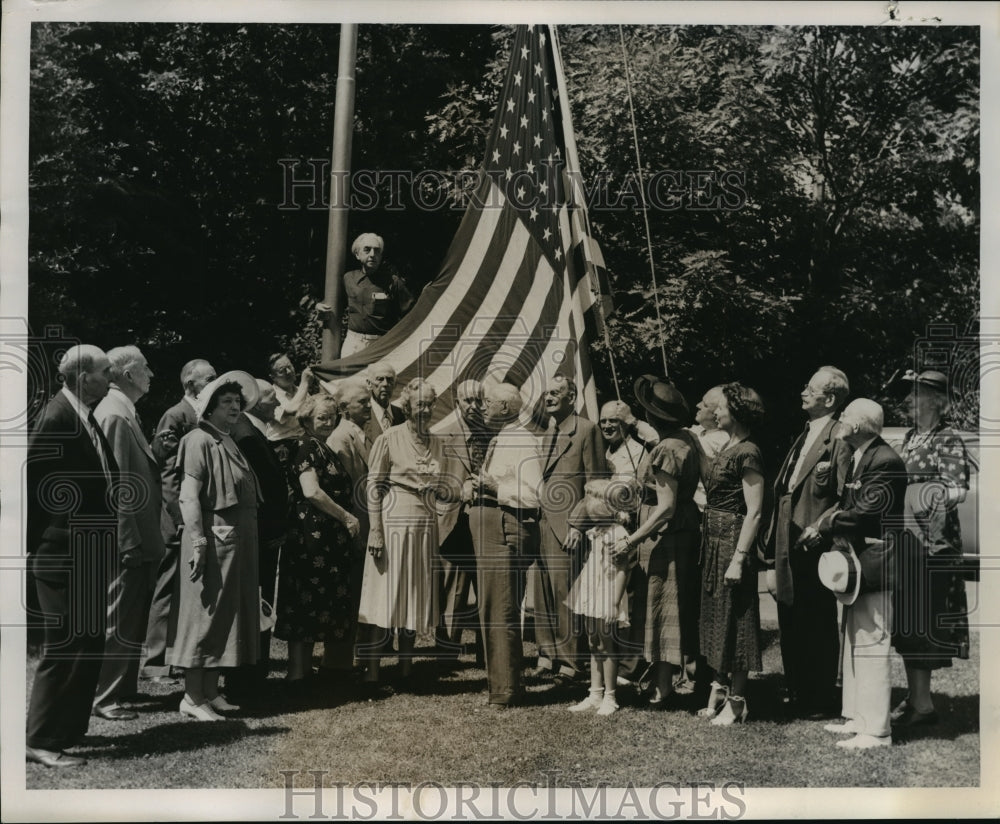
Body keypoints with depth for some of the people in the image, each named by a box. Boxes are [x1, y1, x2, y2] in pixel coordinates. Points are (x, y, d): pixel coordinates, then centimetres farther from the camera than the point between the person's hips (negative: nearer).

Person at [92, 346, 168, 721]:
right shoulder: (115, 415, -18)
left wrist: (153, 449, 6)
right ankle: (104, 696, 6)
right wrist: (129, 540, -22)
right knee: (120, 620, -2)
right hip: (127, 541, -10)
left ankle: (124, 687, 28)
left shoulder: (123, 412, 13)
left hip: (137, 538, 10)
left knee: (134, 619, 18)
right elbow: (115, 482, -22)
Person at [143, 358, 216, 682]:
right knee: (169, 590, -2)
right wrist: (182, 518, -19)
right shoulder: (175, 417, -10)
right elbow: (168, 472, -15)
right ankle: (154, 662, 6)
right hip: (181, 521, -8)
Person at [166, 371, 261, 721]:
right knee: (204, 615, -4)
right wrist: (198, 542, -24)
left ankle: (210, 692, 20)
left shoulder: (229, 443, 17)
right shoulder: (200, 441, -10)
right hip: (214, 540, -9)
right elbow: (189, 497, -18)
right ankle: (192, 697, 2)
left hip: (238, 543, 9)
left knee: (228, 615, 12)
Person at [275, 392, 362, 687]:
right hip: (311, 533, -10)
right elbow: (311, 491, -21)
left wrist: (346, 519, 13)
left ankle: (304, 668, 19)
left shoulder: (323, 450, 19)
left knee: (317, 602, 12)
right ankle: (298, 673, -2)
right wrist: (346, 517, -15)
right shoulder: (306, 448, -11)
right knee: (306, 600, -6)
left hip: (329, 536, 10)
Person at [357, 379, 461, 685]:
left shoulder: (436, 443, 12)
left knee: (416, 594, 9)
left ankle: (406, 669, 18)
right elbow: (373, 487, -6)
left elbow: (450, 489, 16)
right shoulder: (389, 439, -3)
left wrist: (437, 487, -8)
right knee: (385, 593, -4)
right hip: (394, 522, -5)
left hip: (425, 525, 5)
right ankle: (373, 671, 1)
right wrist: (375, 532, -13)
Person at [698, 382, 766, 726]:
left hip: (733, 540, -10)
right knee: (716, 615, 15)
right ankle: (720, 688, 26)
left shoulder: (747, 453, -16)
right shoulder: (726, 448, 12)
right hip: (713, 540, 10)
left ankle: (737, 700, 8)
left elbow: (753, 513, -20)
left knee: (733, 618, -1)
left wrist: (739, 559, -22)